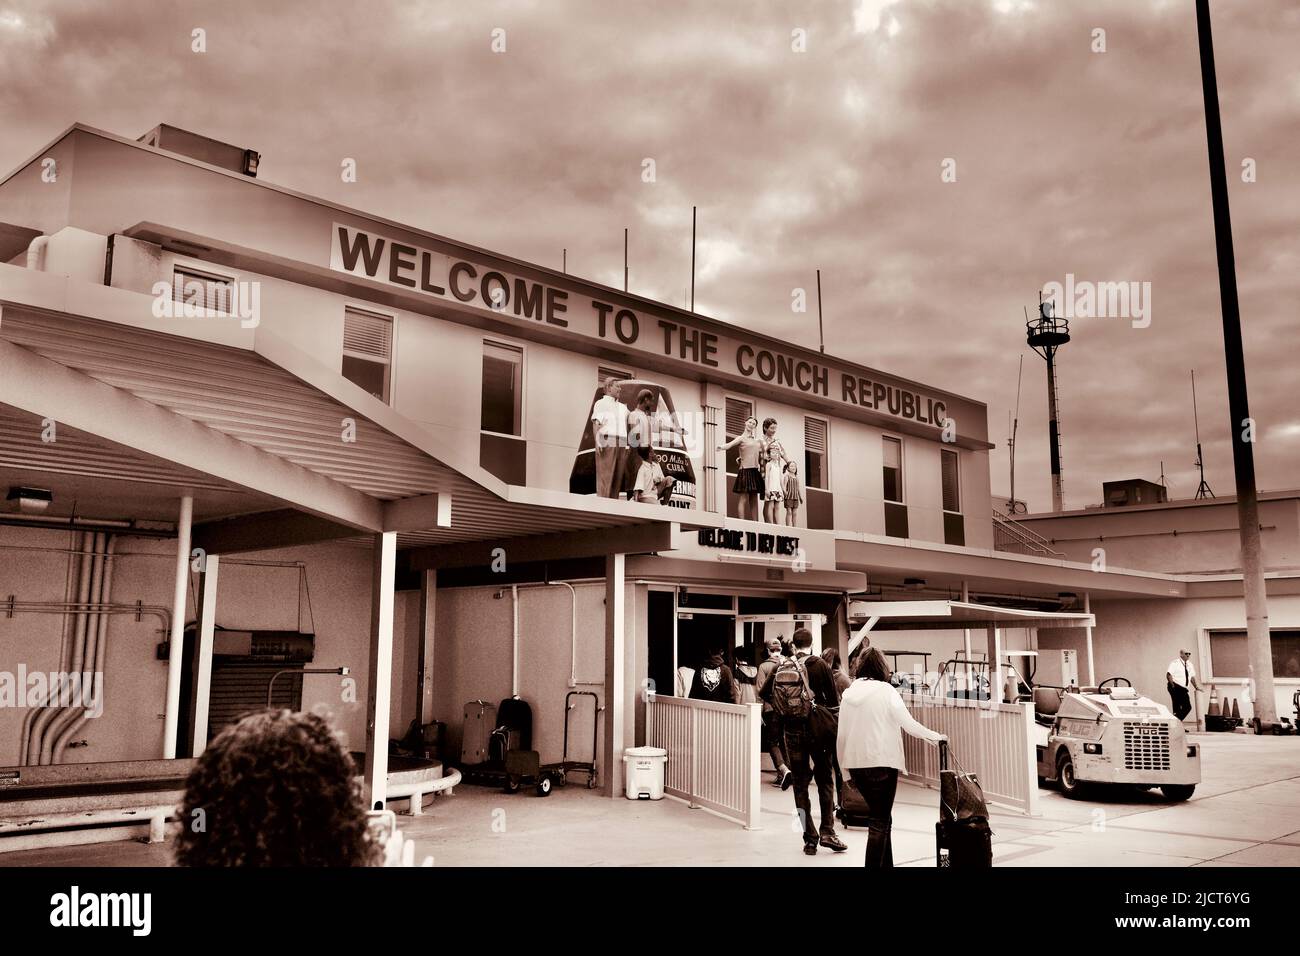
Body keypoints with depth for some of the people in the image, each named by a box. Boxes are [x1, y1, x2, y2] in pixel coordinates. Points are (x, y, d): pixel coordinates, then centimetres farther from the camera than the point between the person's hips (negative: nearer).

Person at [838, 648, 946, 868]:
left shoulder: (848, 693, 6)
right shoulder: (885, 691, -7)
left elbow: (841, 735, 8)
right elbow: (910, 725, -8)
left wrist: (846, 770, 16)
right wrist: (937, 737, 7)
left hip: (855, 763, 5)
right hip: (881, 762, -5)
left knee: (880, 817, 18)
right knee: (879, 821, 2)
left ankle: (886, 864, 24)